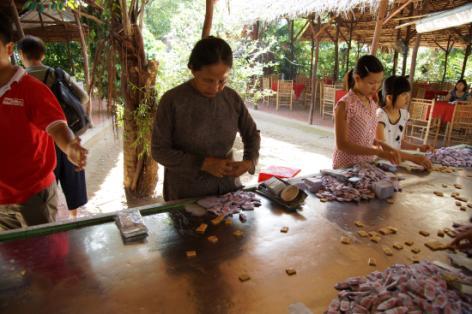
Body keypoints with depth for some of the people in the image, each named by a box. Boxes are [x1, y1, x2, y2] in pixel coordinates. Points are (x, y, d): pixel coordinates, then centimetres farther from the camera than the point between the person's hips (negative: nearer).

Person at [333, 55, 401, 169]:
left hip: (367, 165, 6)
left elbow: (368, 138, 12)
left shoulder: (372, 104, 4)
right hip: (346, 167, -6)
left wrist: (387, 148, -3)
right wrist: (377, 152, -23)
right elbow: (342, 144, -20)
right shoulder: (344, 105, -17)